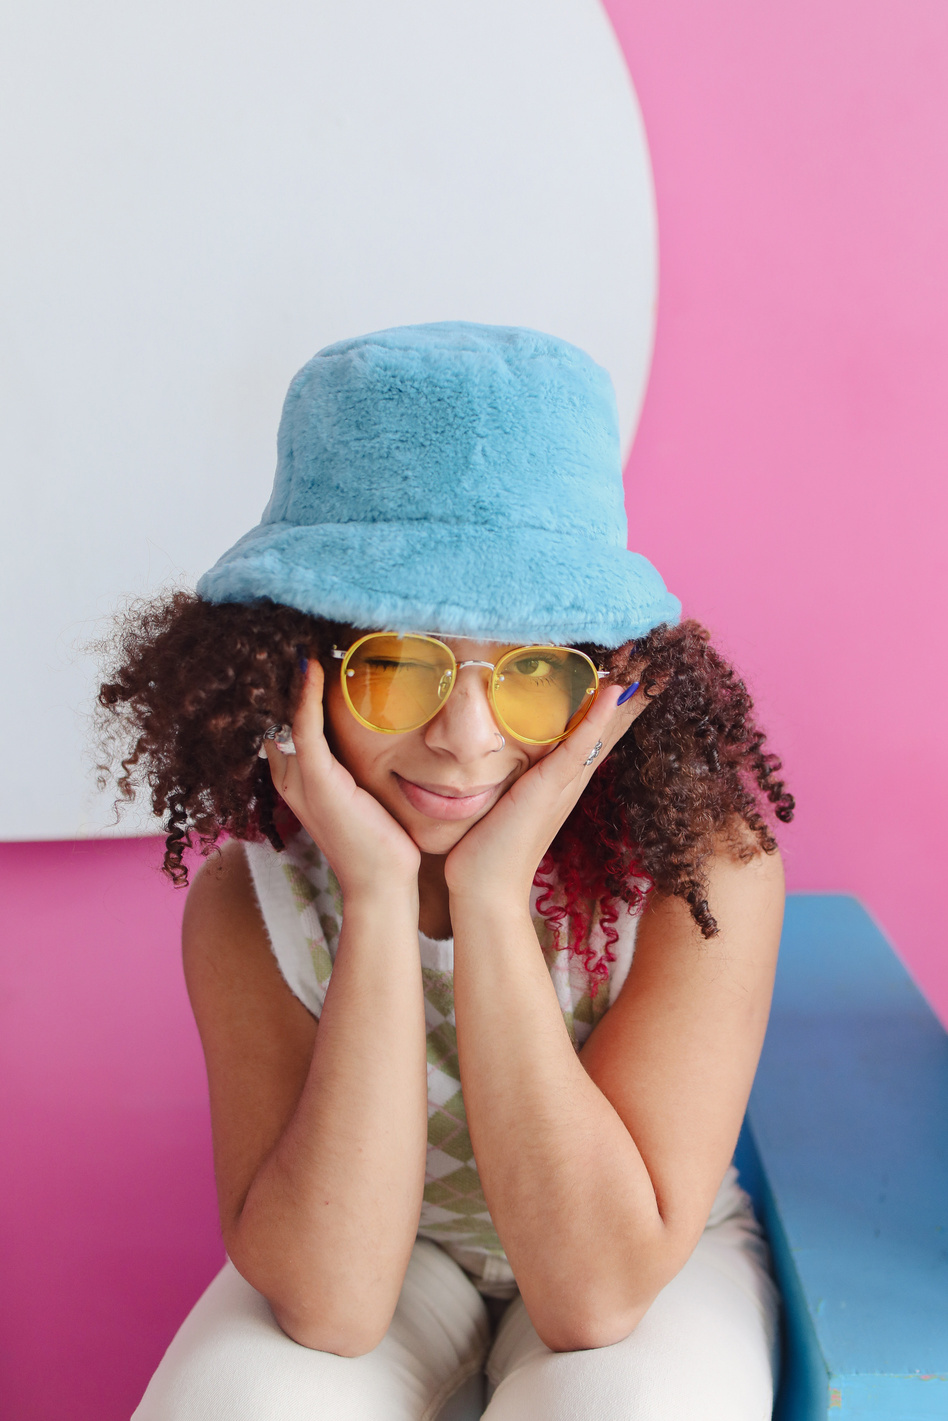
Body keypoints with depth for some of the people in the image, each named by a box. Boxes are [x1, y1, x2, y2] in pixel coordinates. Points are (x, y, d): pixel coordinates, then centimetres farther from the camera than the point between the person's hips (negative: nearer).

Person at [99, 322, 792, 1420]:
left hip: (661, 1256, 1)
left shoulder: (704, 853, -26)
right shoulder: (248, 894, -21)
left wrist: (492, 900, -38)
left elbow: (596, 1291, -28)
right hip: (377, 1252, 0)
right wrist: (381, 904, -36)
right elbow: (328, 1306, -27)